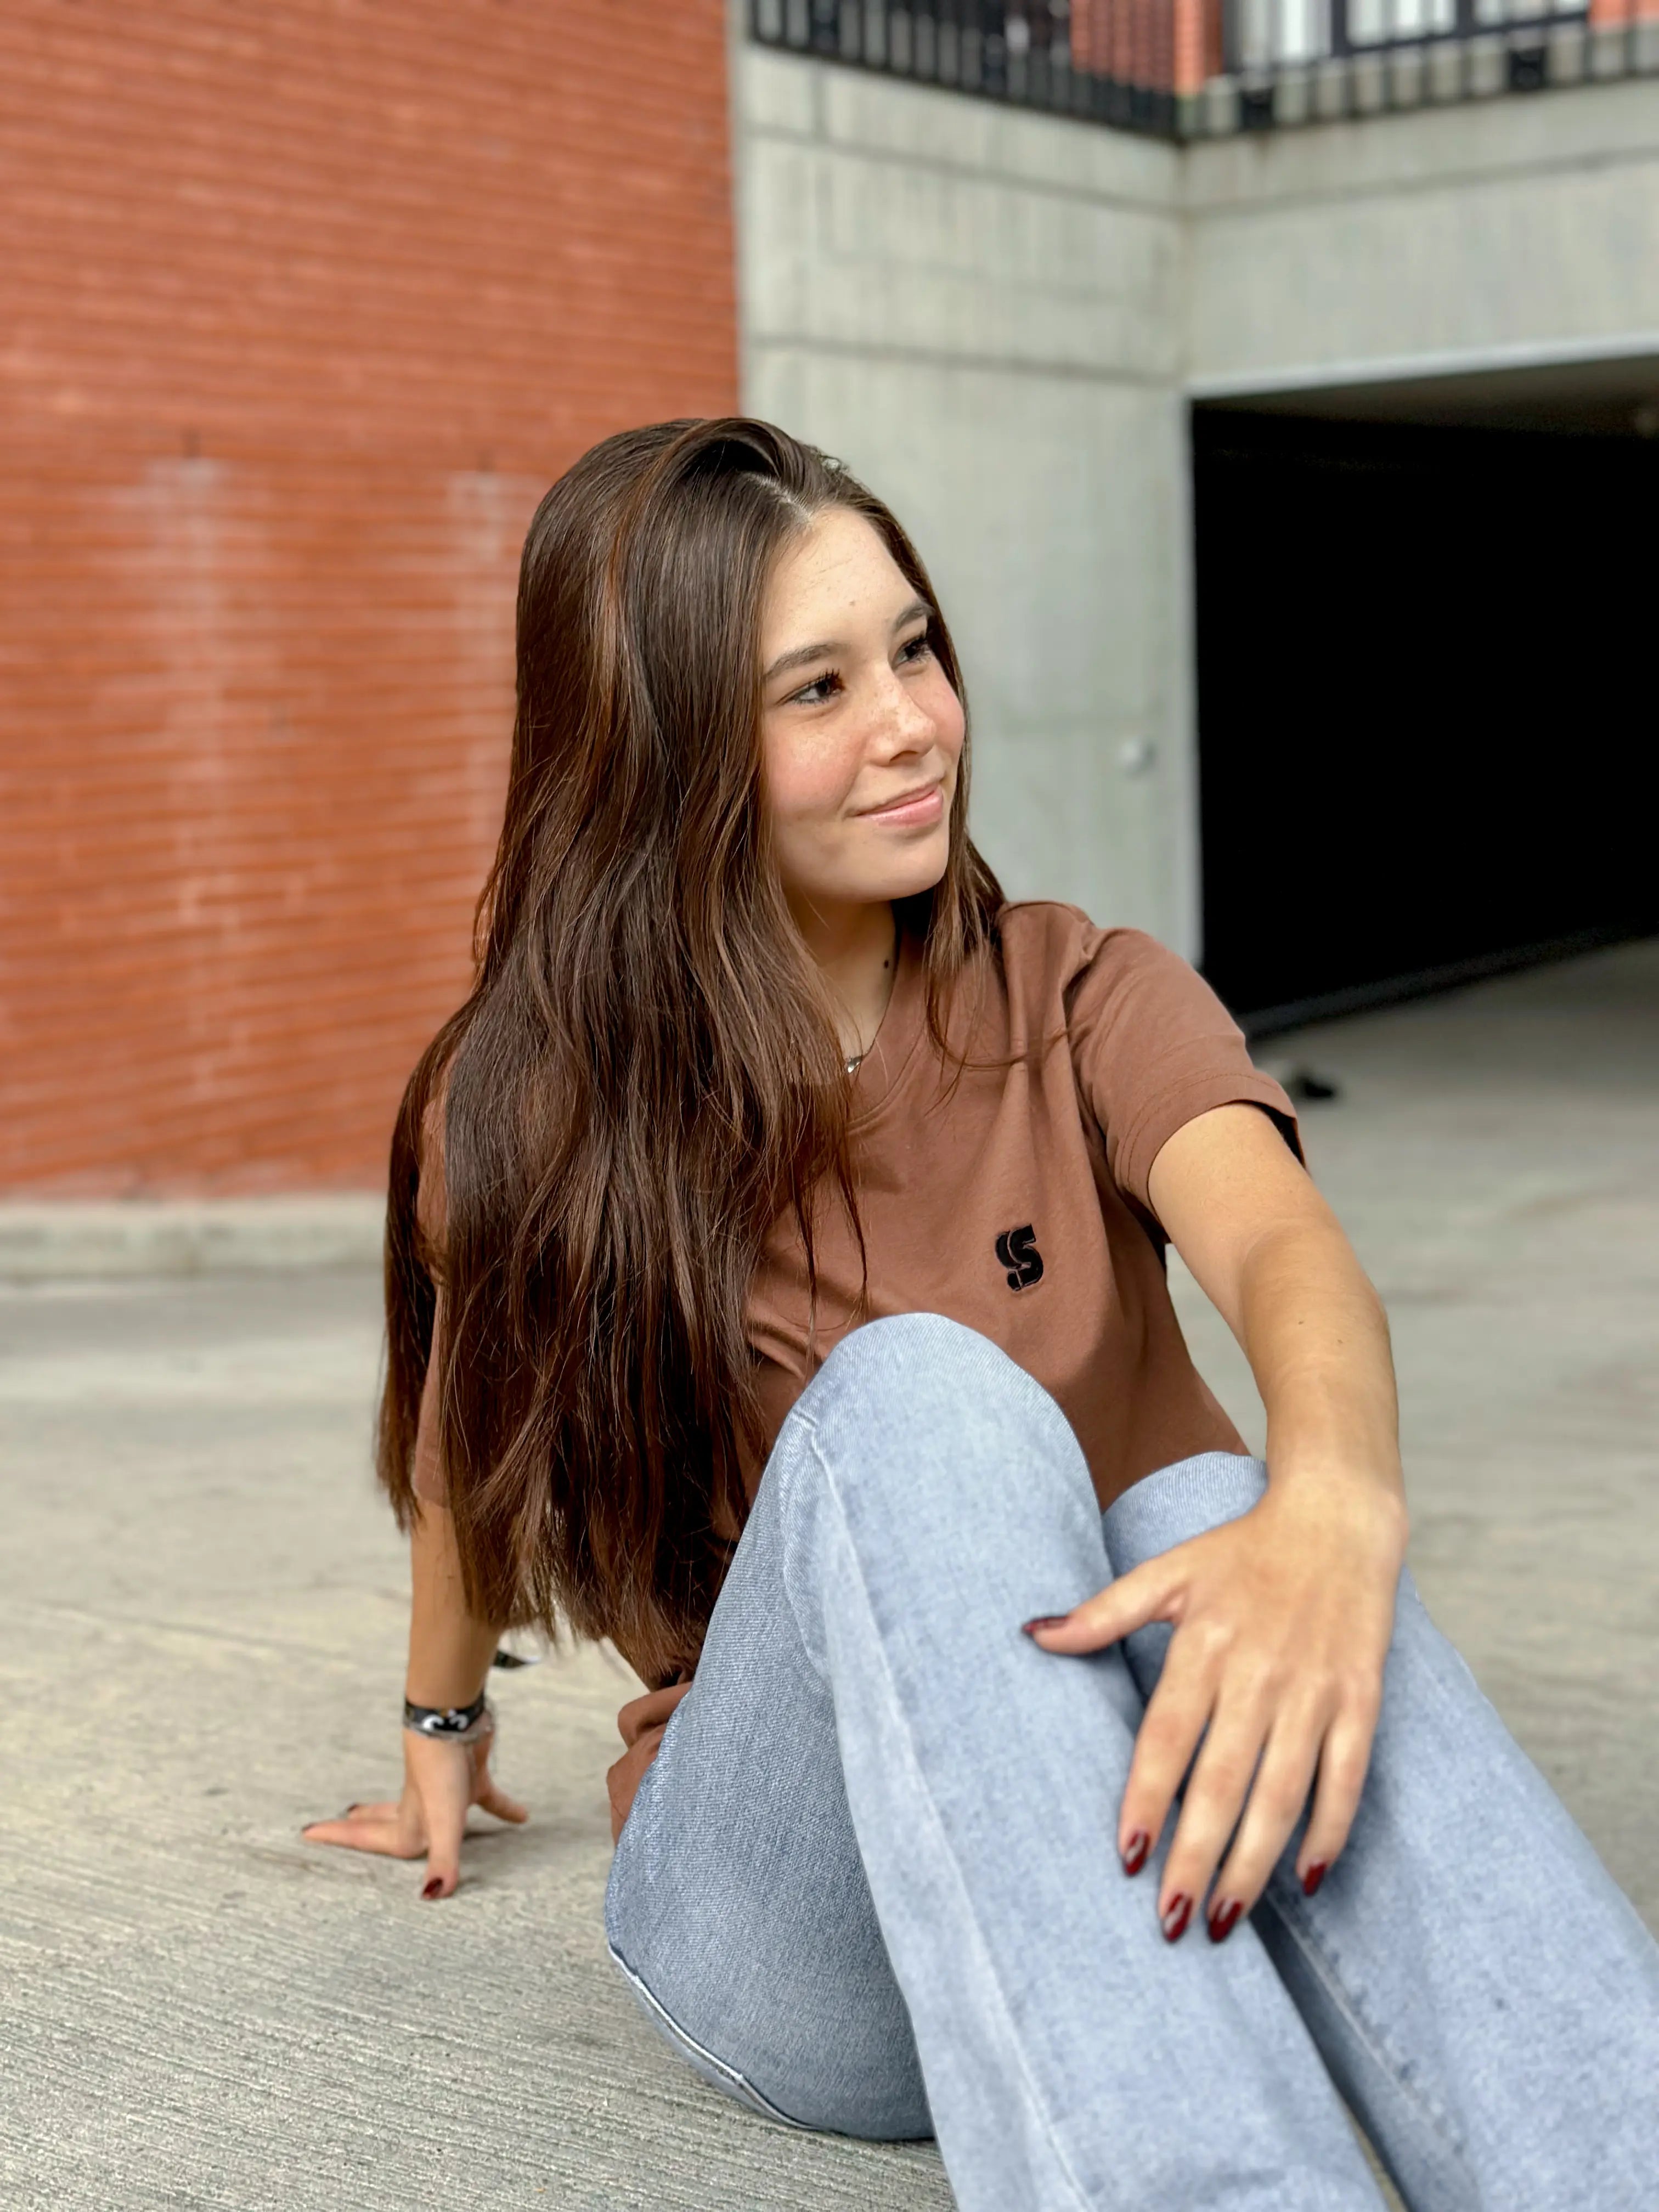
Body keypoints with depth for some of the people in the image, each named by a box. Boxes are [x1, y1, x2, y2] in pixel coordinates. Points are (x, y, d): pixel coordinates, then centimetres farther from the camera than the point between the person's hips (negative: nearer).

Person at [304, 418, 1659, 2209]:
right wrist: (443, 1731, 34)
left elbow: (1279, 1247, -21)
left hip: (1135, 1841, 1)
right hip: (787, 1922, -1)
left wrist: (1334, 1501, -44)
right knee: (911, 1395, -32)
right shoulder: (526, 1110, 0)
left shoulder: (1081, 1004, 1)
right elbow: (475, 1455, 19)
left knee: (1212, 1505, -34)